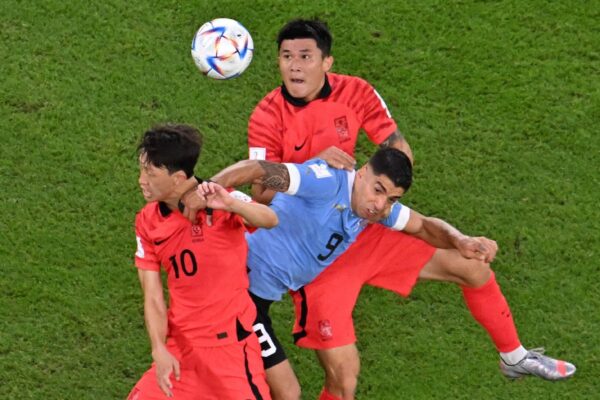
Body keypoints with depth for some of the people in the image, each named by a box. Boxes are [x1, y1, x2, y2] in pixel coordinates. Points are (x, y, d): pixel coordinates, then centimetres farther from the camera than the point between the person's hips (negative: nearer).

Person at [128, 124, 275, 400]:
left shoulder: (218, 204, -13)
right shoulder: (148, 222, 0)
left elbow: (270, 220, -33)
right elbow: (153, 298, -1)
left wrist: (230, 204, -51)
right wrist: (160, 351, -16)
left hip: (230, 344, -4)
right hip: (180, 349, 4)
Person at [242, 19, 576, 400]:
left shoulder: (355, 92, -7)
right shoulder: (267, 119, -18)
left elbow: (399, 147, -2)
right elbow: (261, 195, -22)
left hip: (364, 226, 5)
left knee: (474, 268, 11)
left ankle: (514, 357, 37)